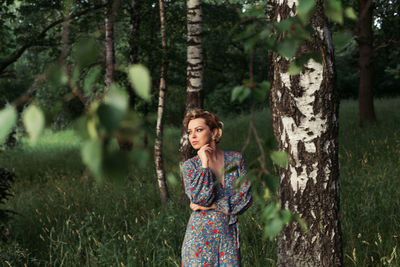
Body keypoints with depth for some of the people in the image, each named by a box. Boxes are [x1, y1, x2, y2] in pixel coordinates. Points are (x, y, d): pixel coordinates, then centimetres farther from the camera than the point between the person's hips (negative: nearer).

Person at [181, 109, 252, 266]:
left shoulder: (235, 159, 3)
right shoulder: (189, 166, -1)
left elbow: (246, 197, -3)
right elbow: (201, 199, -14)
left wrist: (212, 206, -10)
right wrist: (204, 164, -12)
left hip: (229, 235, 2)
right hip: (201, 236, -1)